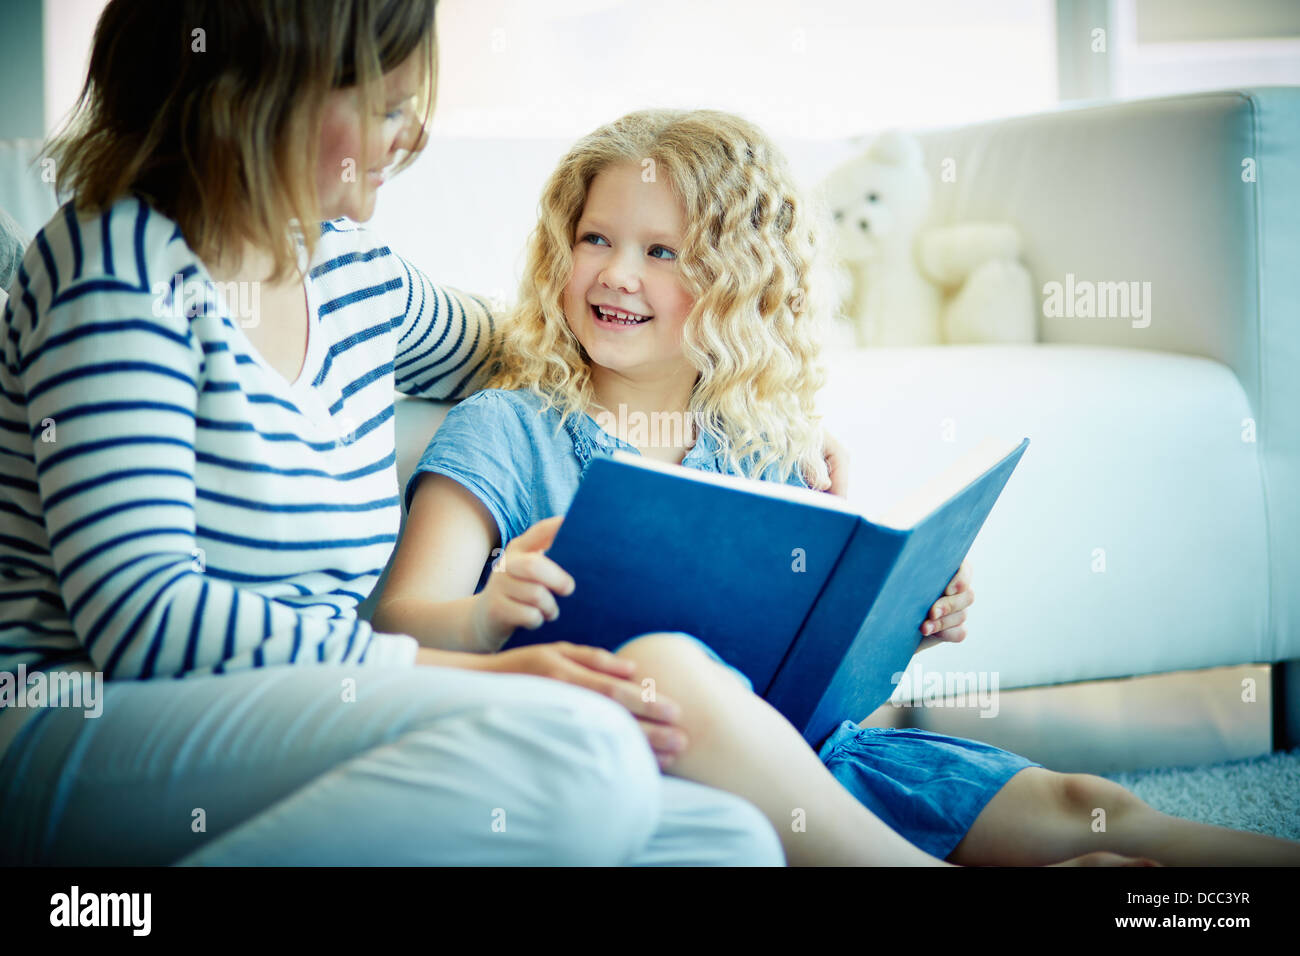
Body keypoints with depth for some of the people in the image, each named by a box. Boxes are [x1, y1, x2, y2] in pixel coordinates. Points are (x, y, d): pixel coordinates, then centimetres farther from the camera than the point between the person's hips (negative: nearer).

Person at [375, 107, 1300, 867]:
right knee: (662, 659, -39)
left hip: (807, 740, 5)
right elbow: (399, 623, -5)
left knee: (1078, 807, -14)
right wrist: (488, 615, -27)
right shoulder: (505, 431, 7)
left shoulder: (768, 447, 19)